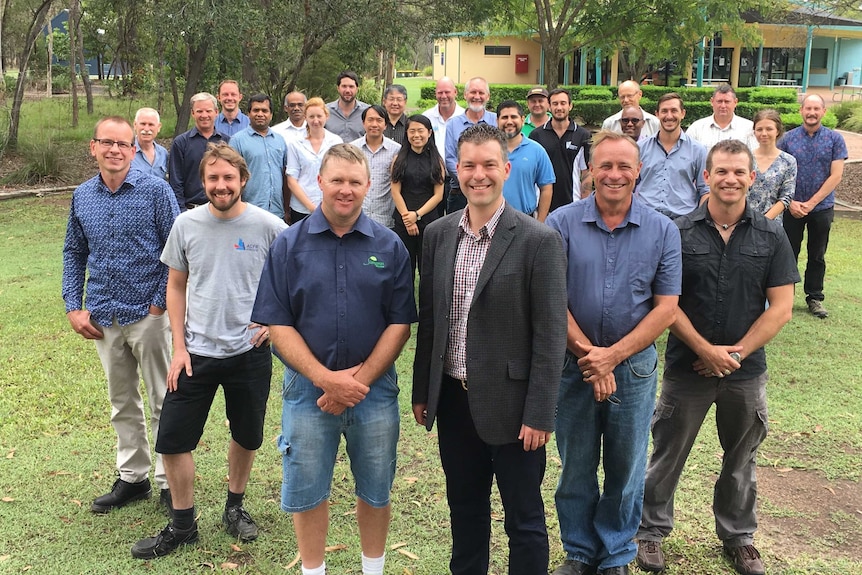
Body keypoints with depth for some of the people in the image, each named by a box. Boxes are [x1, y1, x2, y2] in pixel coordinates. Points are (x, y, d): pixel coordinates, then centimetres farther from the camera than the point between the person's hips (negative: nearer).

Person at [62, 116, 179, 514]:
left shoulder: (155, 190, -8)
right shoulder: (82, 196, 6)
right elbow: (74, 253, 13)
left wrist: (160, 303, -12)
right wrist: (73, 307, 5)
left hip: (148, 314, -5)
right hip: (103, 318, 5)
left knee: (163, 401, 5)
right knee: (122, 403, 16)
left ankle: (170, 482, 16)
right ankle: (132, 477, 29)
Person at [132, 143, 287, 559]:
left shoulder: (267, 226, -9)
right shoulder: (187, 225, -2)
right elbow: (176, 286, 6)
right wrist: (179, 346, 1)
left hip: (250, 352, -1)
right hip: (197, 352, 1)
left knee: (246, 437, 15)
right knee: (172, 440, 1)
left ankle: (234, 506, 39)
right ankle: (182, 525, 21)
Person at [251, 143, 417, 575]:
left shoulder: (389, 247, -1)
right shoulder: (289, 244, -2)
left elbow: (400, 323, -2)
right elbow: (277, 324, -5)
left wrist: (360, 379, -12)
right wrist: (325, 378, -15)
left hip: (375, 388, 1)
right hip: (308, 387, 0)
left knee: (375, 491, 14)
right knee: (307, 491, 11)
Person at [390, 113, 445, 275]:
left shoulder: (436, 161, 4)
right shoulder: (399, 159, 5)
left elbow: (438, 195, -1)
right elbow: (395, 192, 0)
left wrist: (417, 214, -10)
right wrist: (406, 217, -9)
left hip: (429, 220, 0)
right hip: (402, 221, 0)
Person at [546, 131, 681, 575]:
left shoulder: (662, 231, -3)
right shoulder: (562, 223, -6)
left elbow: (665, 307, -5)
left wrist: (613, 355, -15)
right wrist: (587, 354, -15)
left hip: (634, 366, 1)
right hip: (572, 365, 0)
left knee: (626, 470, 13)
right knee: (575, 470, 14)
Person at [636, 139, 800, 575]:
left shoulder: (771, 237, -2)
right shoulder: (679, 233, -7)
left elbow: (780, 308, -4)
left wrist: (736, 353, -13)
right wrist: (706, 351, -15)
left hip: (747, 371, 2)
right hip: (686, 367, -2)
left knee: (741, 460, 17)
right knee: (667, 453, 10)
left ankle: (737, 536, 36)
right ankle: (651, 530, 28)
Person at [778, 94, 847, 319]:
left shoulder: (835, 139, -2)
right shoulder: (788, 138, -1)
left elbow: (836, 176, -7)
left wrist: (811, 203, -13)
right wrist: (791, 202, -12)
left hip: (822, 208, 0)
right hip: (792, 207, 0)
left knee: (817, 256, 10)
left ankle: (815, 298, 20)